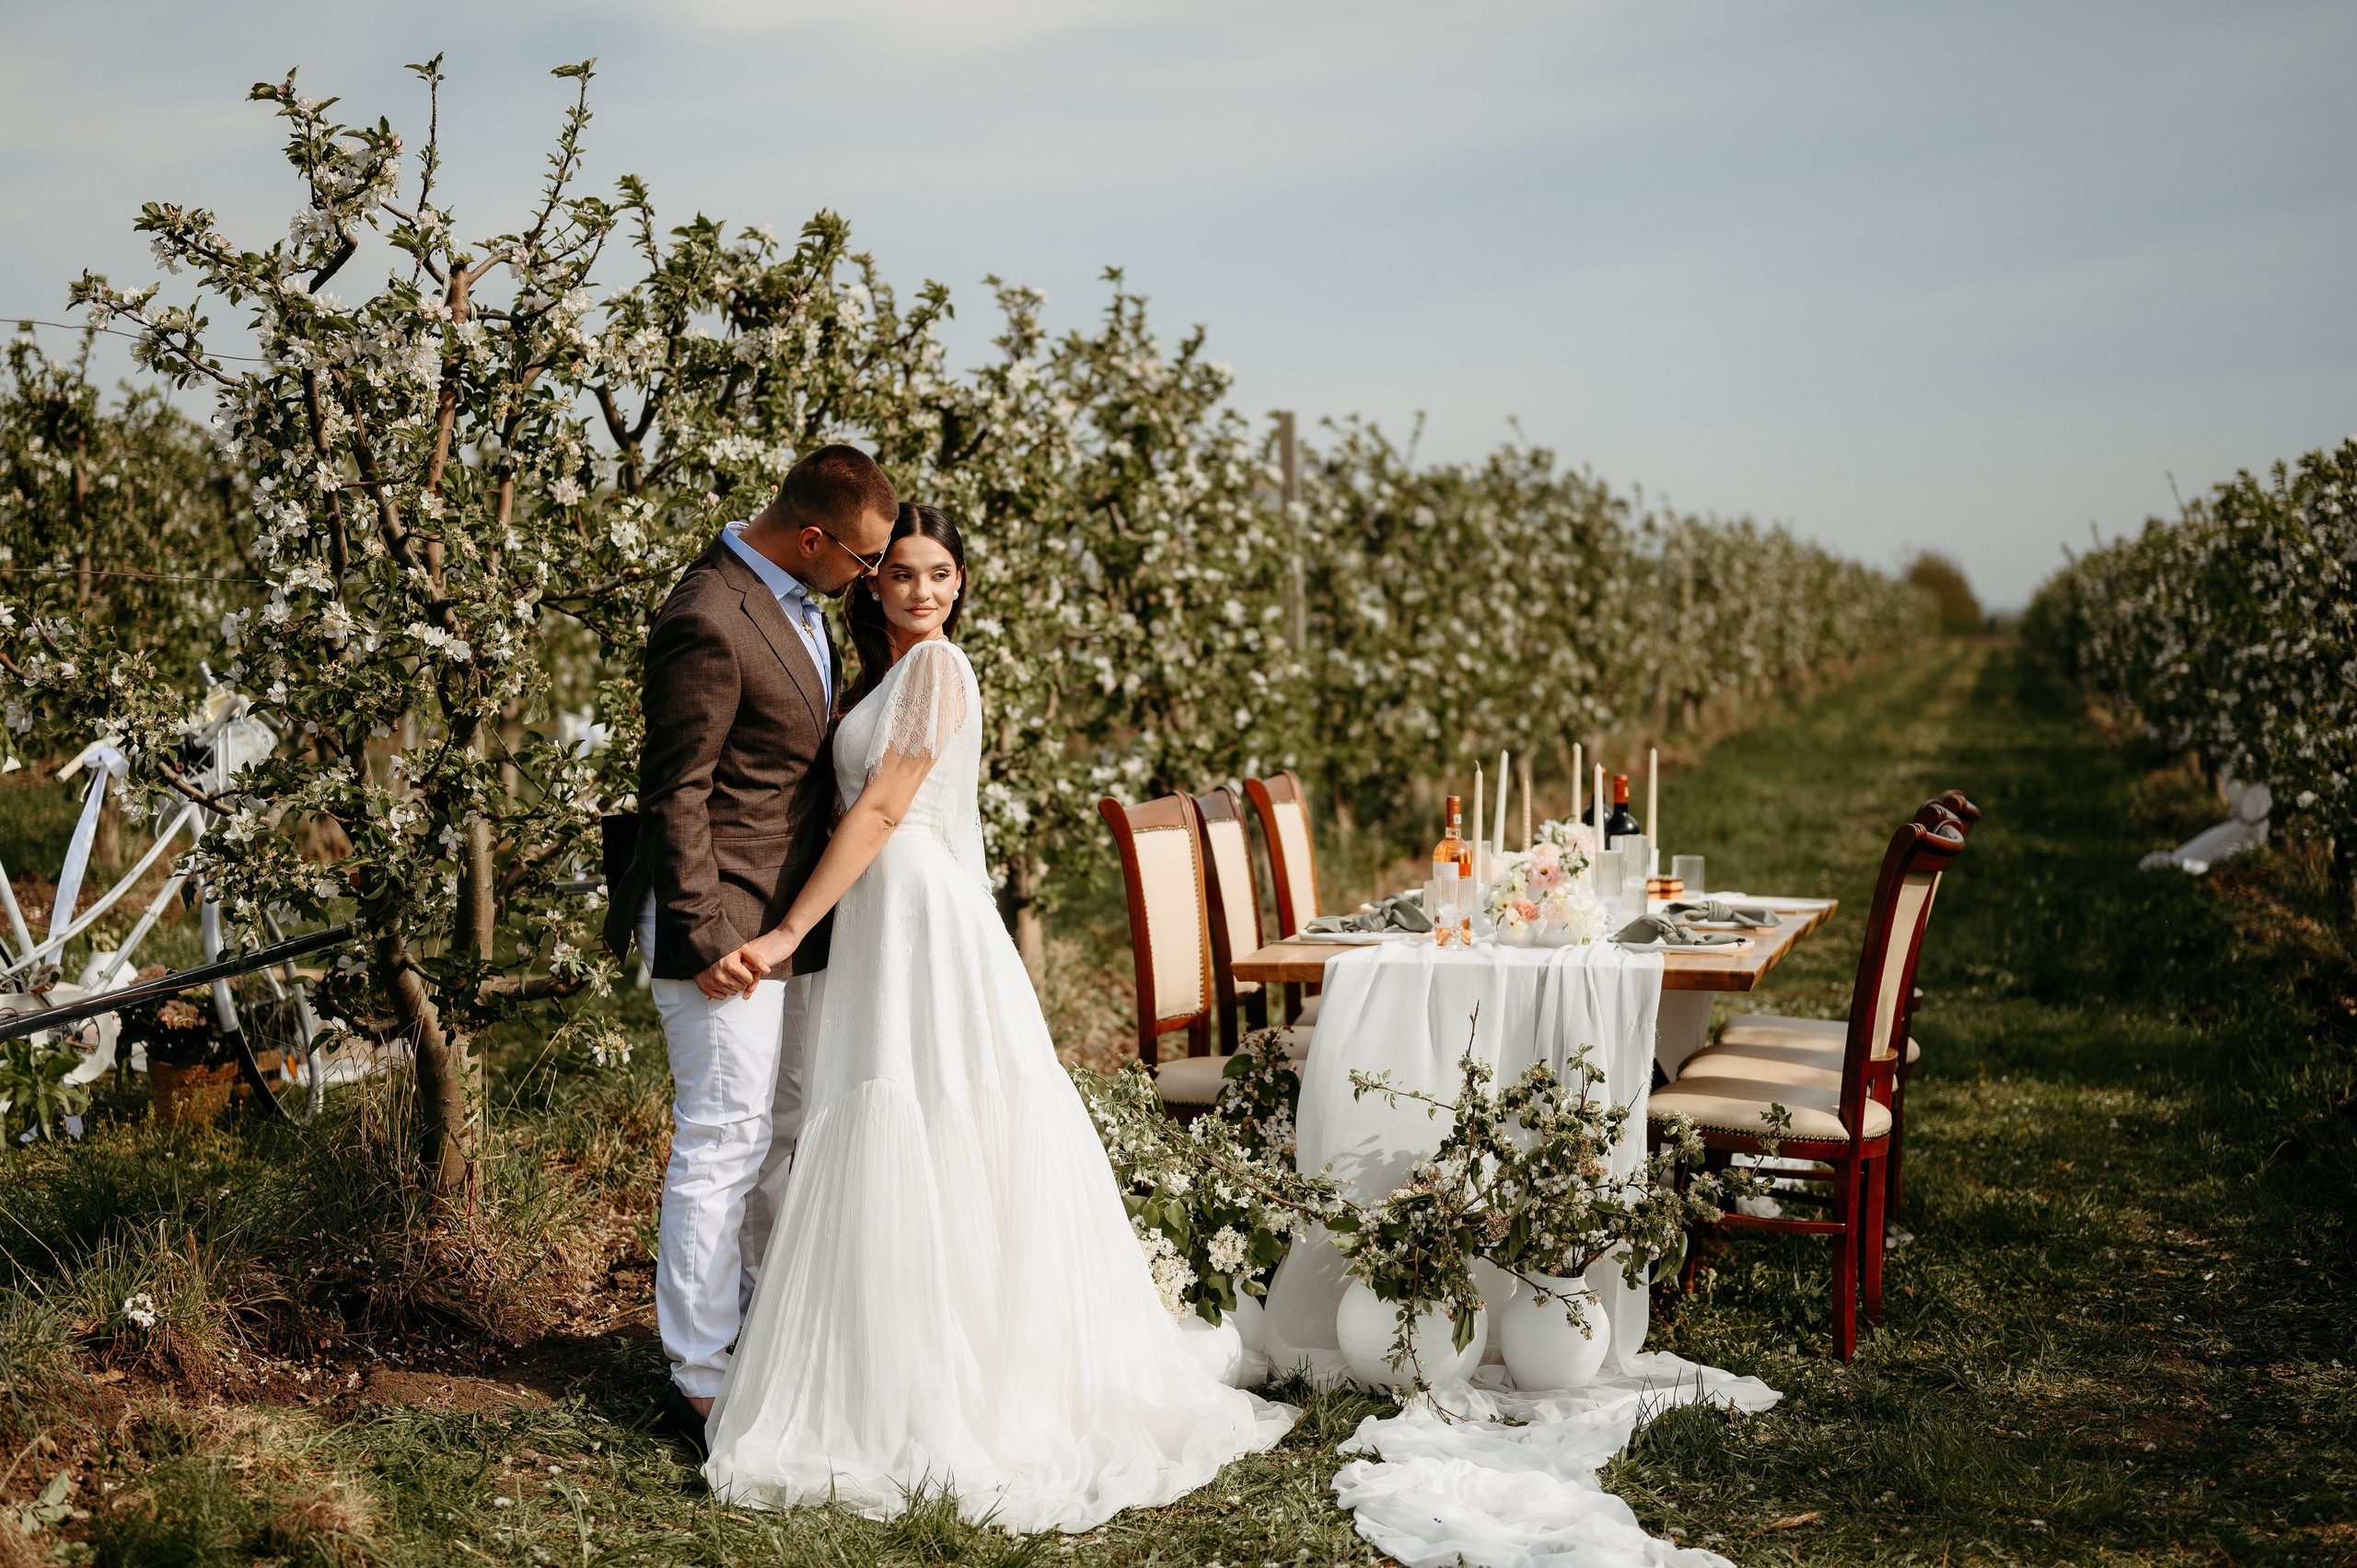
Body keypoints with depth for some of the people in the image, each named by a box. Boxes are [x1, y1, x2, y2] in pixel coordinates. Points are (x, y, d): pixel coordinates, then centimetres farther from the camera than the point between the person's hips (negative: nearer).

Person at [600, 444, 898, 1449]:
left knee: (788, 1128, 18)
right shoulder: (709, 622, -22)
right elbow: (674, 793, -20)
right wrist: (705, 936, -19)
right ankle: (699, 1380, 8)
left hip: (791, 918, 10)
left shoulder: (795, 598, 9)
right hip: (725, 923, -10)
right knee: (724, 1141, -3)